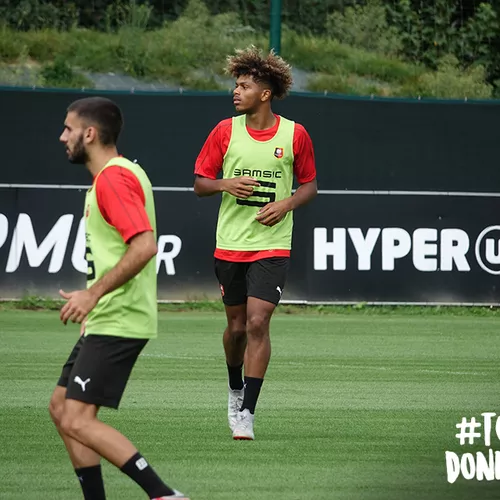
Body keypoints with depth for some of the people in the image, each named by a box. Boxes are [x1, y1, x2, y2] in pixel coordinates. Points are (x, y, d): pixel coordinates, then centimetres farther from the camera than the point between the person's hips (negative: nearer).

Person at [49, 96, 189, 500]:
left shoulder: (113, 178, -16)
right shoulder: (120, 173, 16)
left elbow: (144, 246, -27)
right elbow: (137, 246, 25)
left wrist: (94, 294, -23)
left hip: (117, 323, -11)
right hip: (106, 320, 11)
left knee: (77, 420, -14)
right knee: (61, 408, 12)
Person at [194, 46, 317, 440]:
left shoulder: (295, 134, -2)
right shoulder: (225, 131, 1)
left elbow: (309, 185, 9)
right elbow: (200, 183, 7)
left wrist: (286, 204, -10)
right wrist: (226, 185, -14)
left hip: (272, 245, -2)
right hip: (230, 244, 2)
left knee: (257, 322, -14)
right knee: (237, 325, 10)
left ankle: (246, 413, -10)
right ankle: (236, 389, 38)